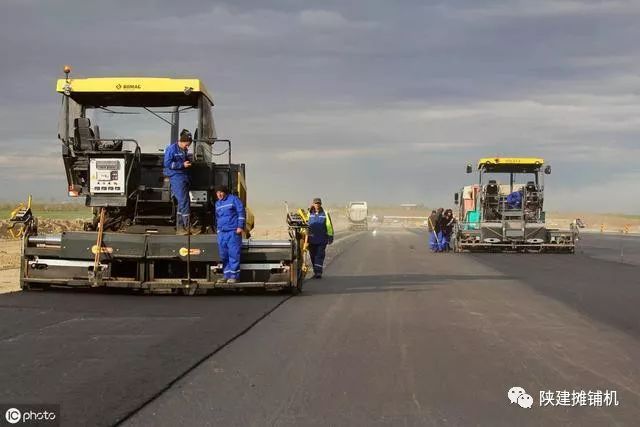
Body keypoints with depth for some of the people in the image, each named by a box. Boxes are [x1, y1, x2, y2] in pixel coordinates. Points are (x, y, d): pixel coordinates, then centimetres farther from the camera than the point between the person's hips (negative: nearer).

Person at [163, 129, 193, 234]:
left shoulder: (185, 150, 16)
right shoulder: (172, 149, -6)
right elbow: (167, 163, -13)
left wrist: (189, 162, 10)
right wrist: (182, 164, -17)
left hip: (185, 177, 8)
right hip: (176, 177, -8)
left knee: (183, 202, 8)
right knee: (184, 201, -12)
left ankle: (180, 227, 13)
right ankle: (187, 226, -8)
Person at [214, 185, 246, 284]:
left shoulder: (233, 199, 0)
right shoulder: (217, 203, 21)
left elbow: (241, 213, -6)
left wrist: (240, 227, -12)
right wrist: (217, 228, 25)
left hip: (233, 232, -7)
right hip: (222, 232, 7)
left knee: (233, 253, -9)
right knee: (223, 255, 5)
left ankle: (234, 275, -7)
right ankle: (226, 275, 12)